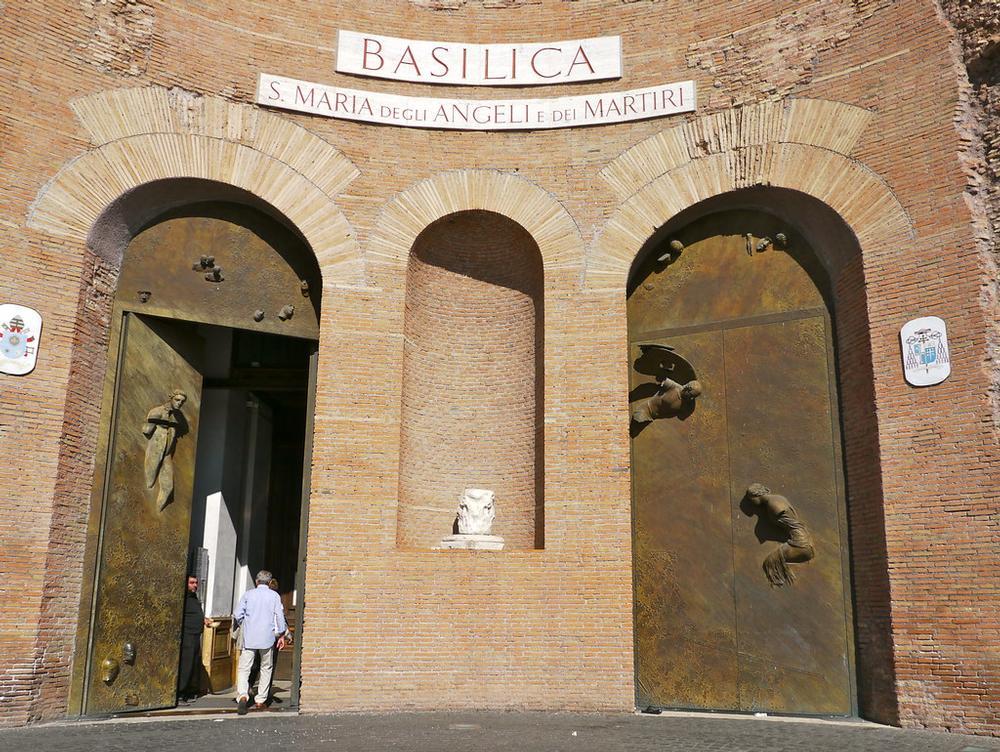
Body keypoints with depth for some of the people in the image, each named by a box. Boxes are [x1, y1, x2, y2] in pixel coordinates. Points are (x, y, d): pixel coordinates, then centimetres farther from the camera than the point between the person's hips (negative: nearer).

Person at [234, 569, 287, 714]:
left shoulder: (248, 594, 4)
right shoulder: (274, 595, 2)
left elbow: (238, 615, 1)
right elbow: (280, 616, -1)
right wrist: (281, 635, 8)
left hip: (249, 638, 0)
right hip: (267, 637, 0)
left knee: (244, 668, -1)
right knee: (266, 668, 13)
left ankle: (242, 695, -23)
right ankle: (260, 700, 12)